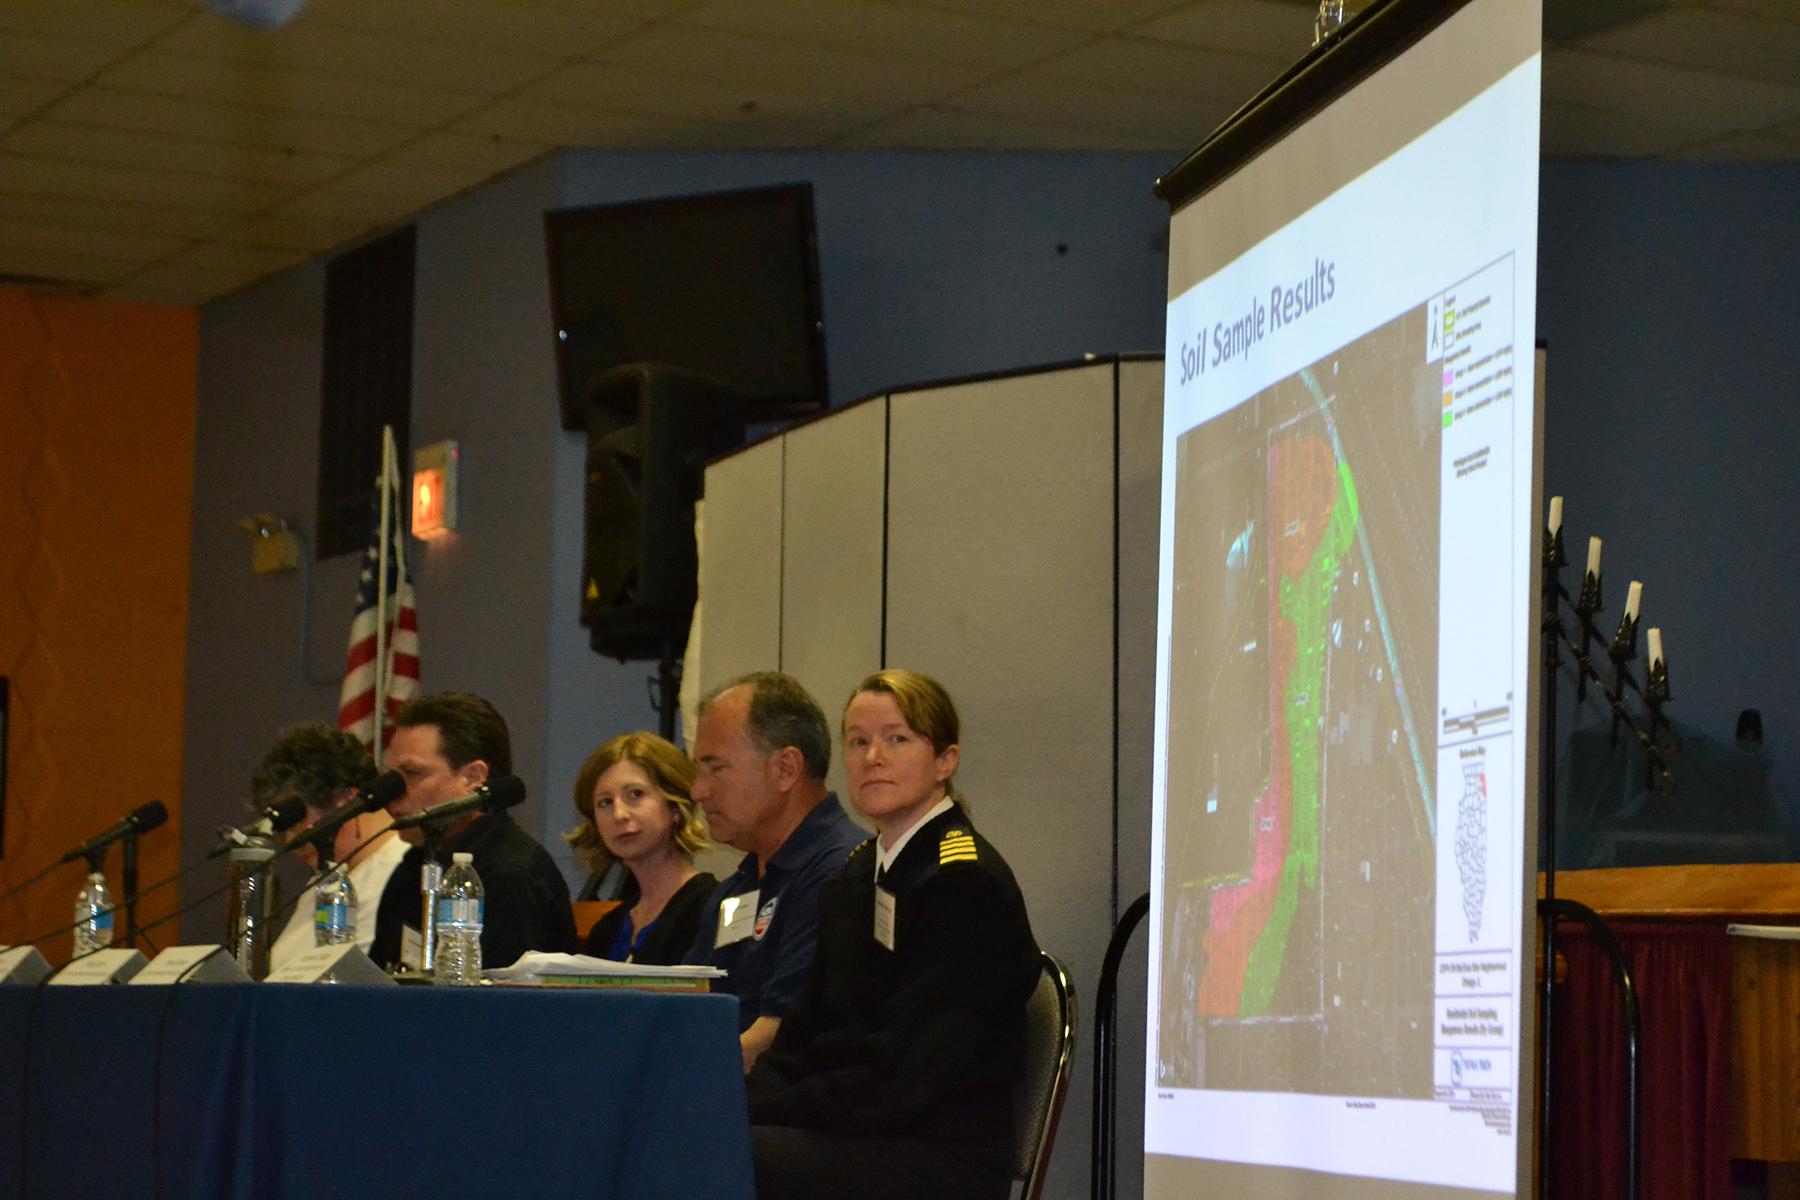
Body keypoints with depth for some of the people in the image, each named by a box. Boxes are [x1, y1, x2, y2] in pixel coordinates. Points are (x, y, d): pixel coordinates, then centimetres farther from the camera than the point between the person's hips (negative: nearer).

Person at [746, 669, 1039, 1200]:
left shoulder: (966, 882, -10)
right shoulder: (855, 877, 17)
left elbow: (901, 1080, -16)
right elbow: (802, 1037, 13)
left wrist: (753, 1113, -16)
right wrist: (739, 1104, -7)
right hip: (855, 1132, 7)